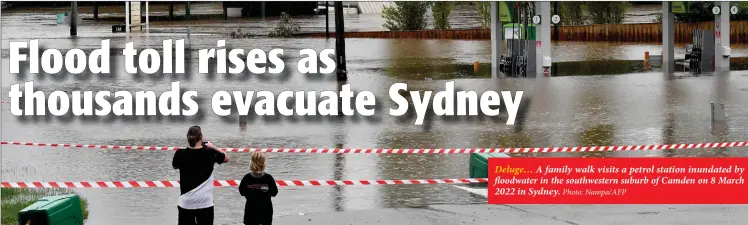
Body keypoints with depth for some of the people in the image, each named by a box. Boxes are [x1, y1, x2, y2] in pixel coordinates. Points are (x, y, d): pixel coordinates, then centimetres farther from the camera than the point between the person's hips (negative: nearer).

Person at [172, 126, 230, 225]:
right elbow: (226, 158, 10)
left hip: (186, 203, 1)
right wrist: (212, 146, 19)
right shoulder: (210, 153, -8)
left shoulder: (180, 154, -5)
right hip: (205, 202, -1)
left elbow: (175, 166, 17)